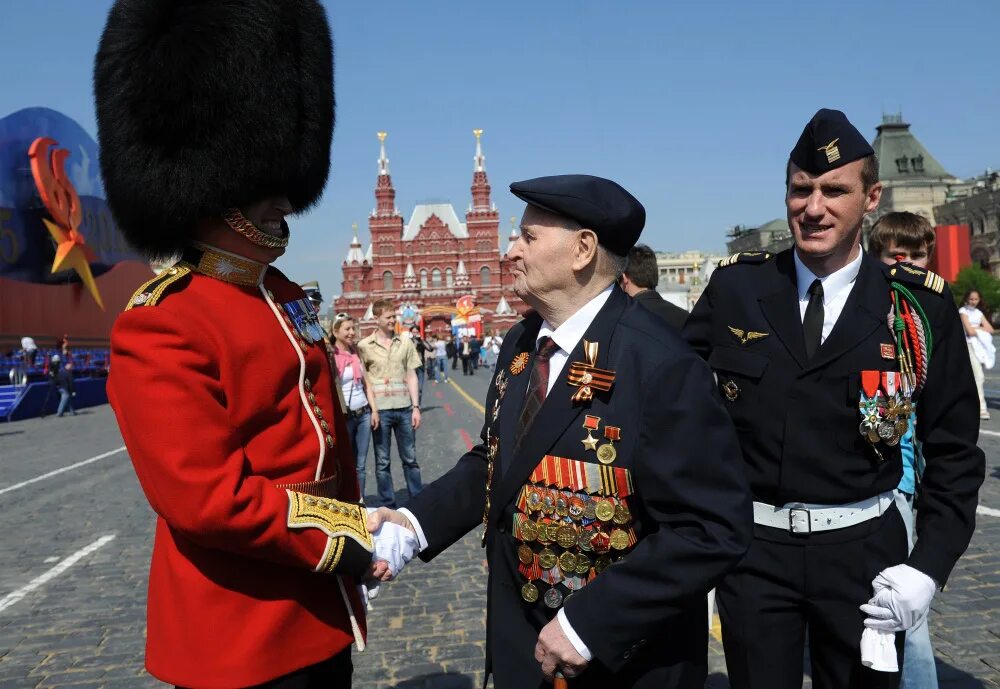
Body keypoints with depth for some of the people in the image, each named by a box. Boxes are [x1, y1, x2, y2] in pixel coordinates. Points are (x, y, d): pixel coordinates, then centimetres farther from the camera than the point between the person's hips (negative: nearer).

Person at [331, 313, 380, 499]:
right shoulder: (330, 356, -10)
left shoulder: (356, 352, 9)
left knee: (360, 464, 11)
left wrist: (374, 410, 6)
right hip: (344, 417, -5)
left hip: (363, 414, 5)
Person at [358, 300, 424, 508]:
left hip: (404, 407, 2)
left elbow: (411, 376, 8)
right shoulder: (364, 346, 0)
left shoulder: (405, 342, 6)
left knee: (410, 458, 9)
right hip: (380, 409, -2)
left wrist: (416, 407, 3)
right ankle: (388, 506, 17)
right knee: (383, 461, 7)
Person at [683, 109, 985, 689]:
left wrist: (930, 568, -7)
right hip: (753, 547, 0)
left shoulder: (923, 306, -4)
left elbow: (954, 450, 1)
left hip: (863, 551, 0)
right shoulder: (735, 287, -4)